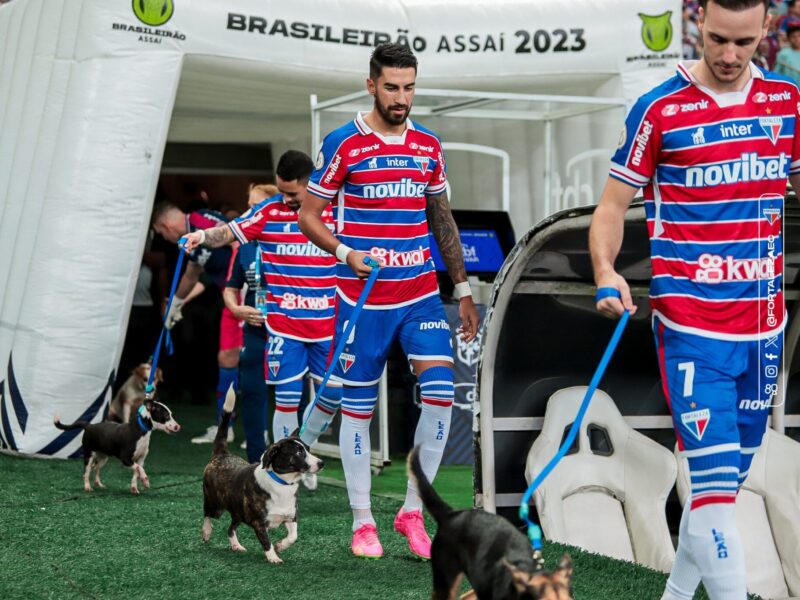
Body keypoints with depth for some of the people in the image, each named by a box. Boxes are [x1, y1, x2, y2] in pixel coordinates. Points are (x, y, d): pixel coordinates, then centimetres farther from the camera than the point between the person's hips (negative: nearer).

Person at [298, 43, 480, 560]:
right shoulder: (343, 144, -4)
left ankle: (413, 509, 4)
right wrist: (346, 252, -17)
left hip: (421, 294, 3)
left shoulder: (429, 146, 9)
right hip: (362, 299, -3)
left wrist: (463, 289, 15)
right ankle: (363, 521, 16)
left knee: (441, 391, -11)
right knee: (358, 407, 3)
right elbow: (309, 216, 0)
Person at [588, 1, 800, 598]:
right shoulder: (660, 109, -6)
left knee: (728, 476, 14)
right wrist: (606, 272, -18)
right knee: (714, 478, -14)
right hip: (691, 323, -5)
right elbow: (614, 204, 0)